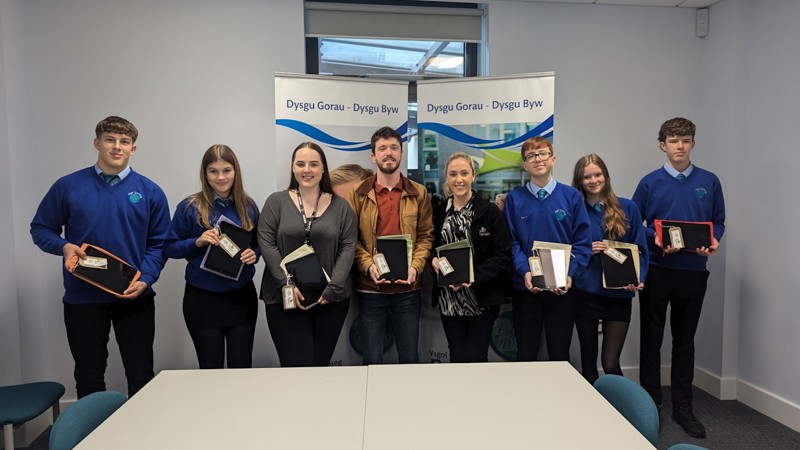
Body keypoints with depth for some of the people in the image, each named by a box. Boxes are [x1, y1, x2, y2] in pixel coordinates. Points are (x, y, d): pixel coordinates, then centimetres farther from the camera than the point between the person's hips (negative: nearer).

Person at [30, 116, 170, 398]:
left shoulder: (150, 192, 0)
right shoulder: (68, 187, 0)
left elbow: (158, 243, 0)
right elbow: (40, 229, 8)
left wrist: (145, 279, -14)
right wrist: (63, 246, -13)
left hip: (134, 298, 0)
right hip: (82, 298, 1)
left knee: (141, 375, 8)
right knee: (88, 378, 14)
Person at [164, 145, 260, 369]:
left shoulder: (248, 206, 3)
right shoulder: (190, 207, -6)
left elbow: (258, 244, 12)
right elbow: (169, 248, -2)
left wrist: (254, 254, -10)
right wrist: (197, 242, -19)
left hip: (242, 296, 2)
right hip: (202, 299, -2)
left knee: (242, 366, 9)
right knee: (211, 367, 8)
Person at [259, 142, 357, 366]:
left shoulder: (340, 206, 7)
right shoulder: (276, 202, 4)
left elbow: (348, 247, 1)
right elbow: (266, 244, -3)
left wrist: (333, 287, -10)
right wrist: (287, 283, -13)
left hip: (331, 299, 2)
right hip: (285, 299, -1)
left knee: (321, 364, 8)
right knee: (296, 366, -3)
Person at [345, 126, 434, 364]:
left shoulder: (418, 192, 6)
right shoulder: (358, 193, 1)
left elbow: (426, 235, 5)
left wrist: (416, 266, -11)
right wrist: (368, 265, -15)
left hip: (408, 287, 1)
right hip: (370, 287, -1)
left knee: (409, 356, 13)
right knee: (372, 358, 11)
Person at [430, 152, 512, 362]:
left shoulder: (489, 211, -5)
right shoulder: (439, 212, 7)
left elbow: (503, 255, -8)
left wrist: (473, 277, -19)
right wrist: (434, 260, -8)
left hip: (482, 300, -3)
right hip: (449, 301, 3)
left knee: (477, 359, 2)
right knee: (457, 358, 9)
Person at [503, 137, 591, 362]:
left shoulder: (571, 196, 1)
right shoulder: (514, 198, 1)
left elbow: (583, 242, -1)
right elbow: (511, 242, -2)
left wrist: (569, 274, -14)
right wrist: (524, 271, -17)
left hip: (562, 288, 0)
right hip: (525, 287, 0)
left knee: (560, 354, 10)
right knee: (526, 354, 10)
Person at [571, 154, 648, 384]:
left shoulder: (627, 208, 4)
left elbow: (639, 249, 5)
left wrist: (638, 279, -11)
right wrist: (586, 251, -13)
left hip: (618, 294, 0)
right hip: (585, 293, 1)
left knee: (610, 363, -3)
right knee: (588, 361, 10)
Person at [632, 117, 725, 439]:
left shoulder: (709, 182, 5)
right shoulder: (650, 182, 0)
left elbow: (718, 222, 8)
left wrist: (713, 241, -12)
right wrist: (656, 239, -17)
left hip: (693, 271, 1)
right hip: (656, 270, -1)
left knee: (685, 340, 11)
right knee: (651, 340, 7)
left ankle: (683, 408, 23)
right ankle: (650, 405, 20)